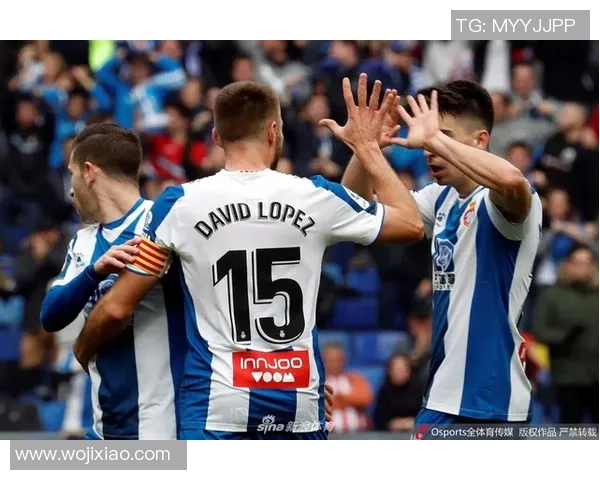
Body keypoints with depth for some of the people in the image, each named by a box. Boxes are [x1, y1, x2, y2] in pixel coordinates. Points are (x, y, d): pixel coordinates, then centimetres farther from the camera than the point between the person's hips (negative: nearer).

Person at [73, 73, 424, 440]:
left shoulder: (180, 204, -4)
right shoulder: (315, 197, 1)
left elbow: (116, 309, 0)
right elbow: (412, 224, 15)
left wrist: (83, 352, 21)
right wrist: (369, 148, 24)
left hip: (217, 405, -3)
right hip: (301, 403, 3)